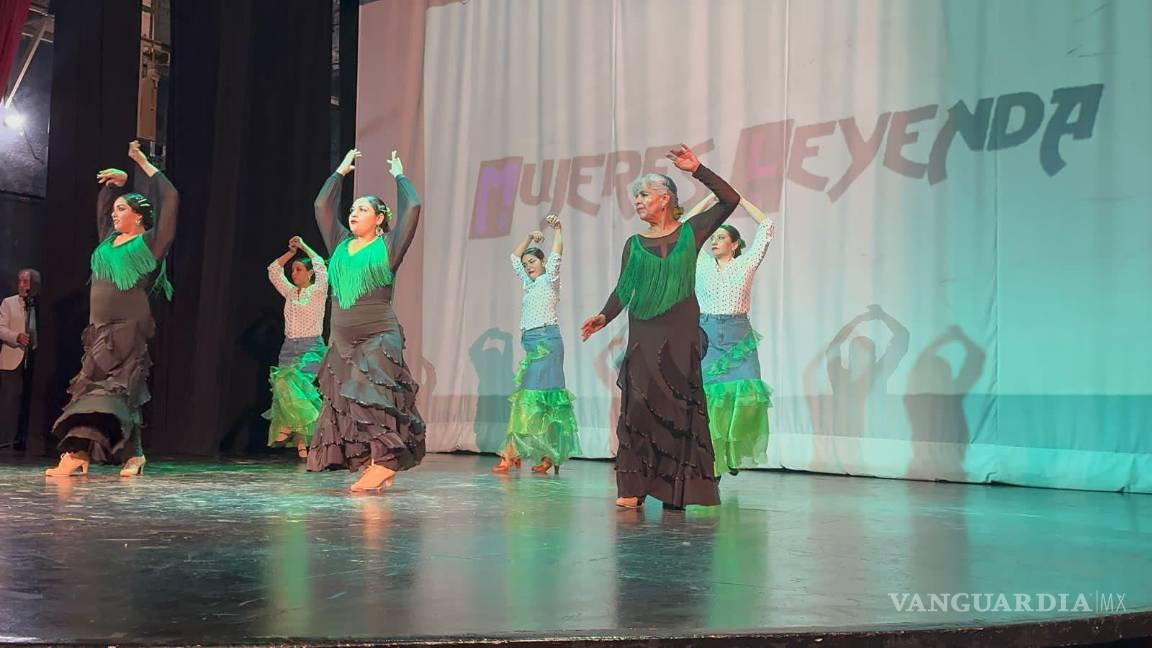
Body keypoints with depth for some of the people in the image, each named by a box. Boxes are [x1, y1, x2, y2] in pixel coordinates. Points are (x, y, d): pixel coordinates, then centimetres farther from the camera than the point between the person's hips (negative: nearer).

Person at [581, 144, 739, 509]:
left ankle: (675, 489, 6)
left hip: (681, 332, -1)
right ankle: (633, 487, -5)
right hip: (644, 333, 1)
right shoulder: (634, 244, 11)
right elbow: (624, 289, 7)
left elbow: (730, 200, -1)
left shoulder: (690, 232, 7)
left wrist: (697, 170, -6)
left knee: (677, 407, 0)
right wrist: (604, 316, -9)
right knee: (639, 404, -7)